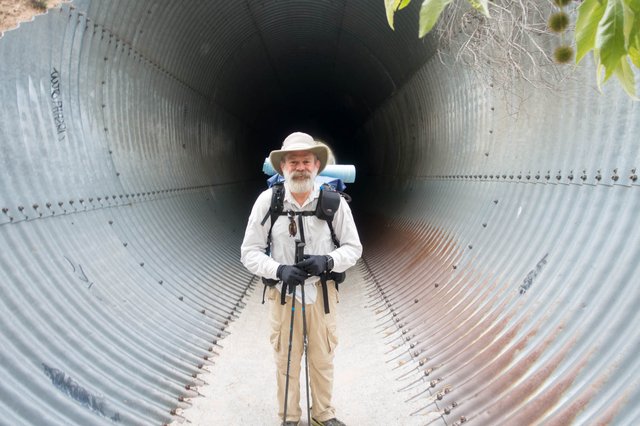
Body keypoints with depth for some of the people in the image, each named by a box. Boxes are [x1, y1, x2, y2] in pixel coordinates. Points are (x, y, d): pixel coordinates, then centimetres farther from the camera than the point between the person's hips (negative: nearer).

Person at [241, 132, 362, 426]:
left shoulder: (334, 201, -11)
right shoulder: (267, 200, -11)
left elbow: (353, 247, -2)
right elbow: (249, 252, -6)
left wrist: (327, 261, -21)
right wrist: (279, 270, -23)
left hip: (322, 292, 1)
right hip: (282, 292, 0)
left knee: (322, 358, 16)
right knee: (286, 360, 14)